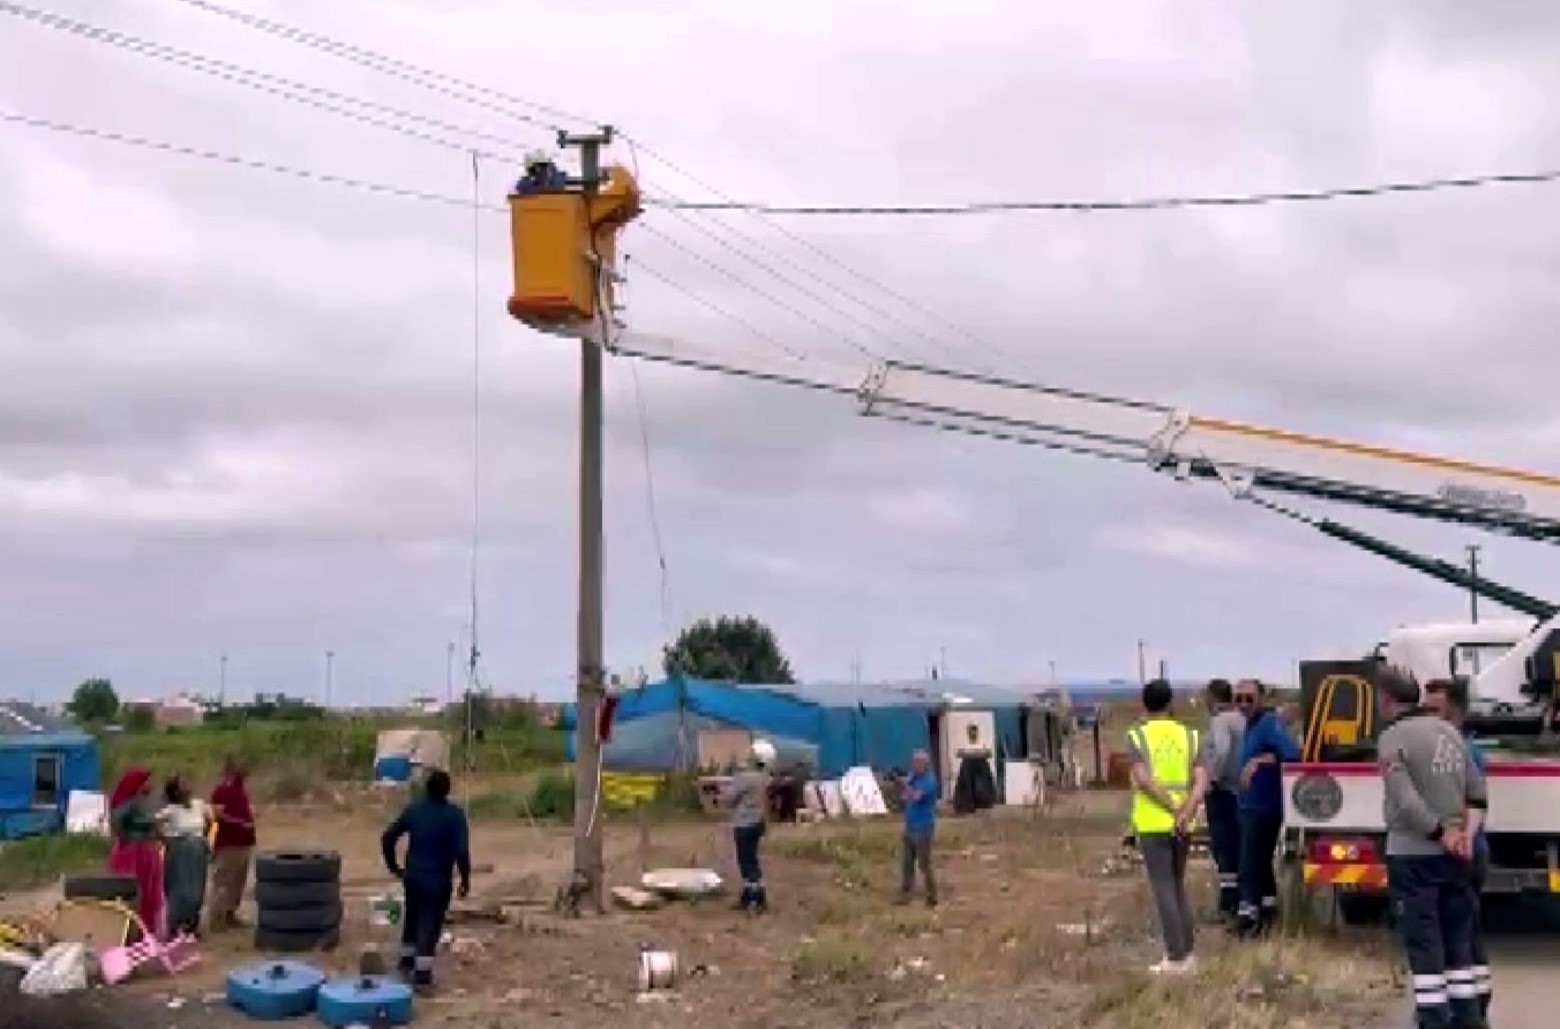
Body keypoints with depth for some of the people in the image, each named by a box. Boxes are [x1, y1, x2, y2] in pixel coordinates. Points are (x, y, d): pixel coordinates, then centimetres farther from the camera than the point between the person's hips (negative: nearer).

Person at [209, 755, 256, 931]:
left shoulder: (242, 788, 15)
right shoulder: (221, 789, -11)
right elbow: (218, 814, -19)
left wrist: (251, 815, 10)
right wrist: (240, 822, -20)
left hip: (243, 842, 9)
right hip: (228, 843, -9)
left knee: (238, 880, 13)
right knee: (223, 881, -7)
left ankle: (230, 915, 21)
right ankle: (217, 918, -4)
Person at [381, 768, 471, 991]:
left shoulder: (413, 809, 1)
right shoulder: (454, 814, -12)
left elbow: (388, 837, 3)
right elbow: (462, 850, -19)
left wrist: (393, 866, 15)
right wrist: (465, 880, -8)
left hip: (413, 876, 4)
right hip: (438, 880, -4)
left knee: (412, 918, 23)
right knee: (430, 924, 0)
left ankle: (407, 961, 36)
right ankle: (422, 975, -2)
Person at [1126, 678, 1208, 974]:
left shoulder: (1137, 736, -5)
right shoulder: (1189, 736, 6)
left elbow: (1144, 780, -16)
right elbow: (1201, 780, -5)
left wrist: (1174, 811, -13)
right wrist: (1186, 813, -14)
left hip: (1153, 824, -4)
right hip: (1183, 825, 4)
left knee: (1164, 888, -1)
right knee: (1178, 886, 17)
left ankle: (1176, 958, -2)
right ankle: (1187, 953, 18)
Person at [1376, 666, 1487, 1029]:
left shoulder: (1392, 738, -13)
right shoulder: (1449, 731, 9)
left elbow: (1407, 802, -22)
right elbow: (1477, 791, 8)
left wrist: (1441, 833, -11)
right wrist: (1467, 834, 0)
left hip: (1412, 855, -7)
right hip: (1455, 854, 7)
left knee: (1423, 941, 0)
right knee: (1458, 937, 15)